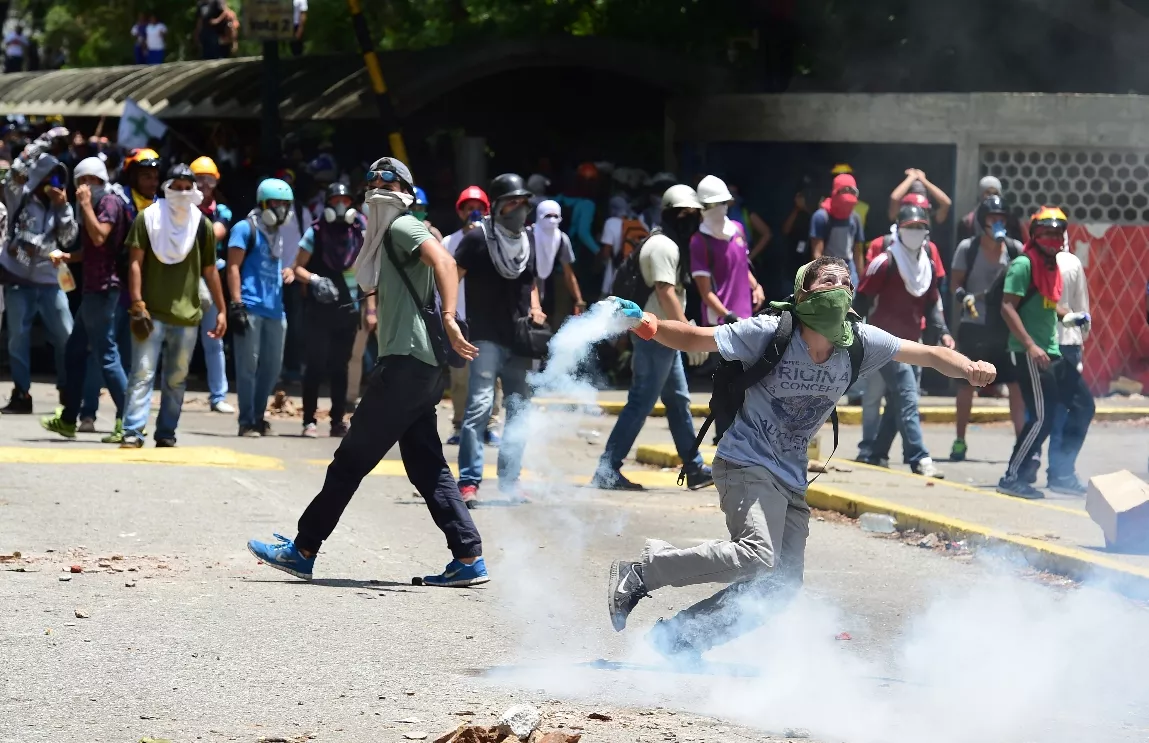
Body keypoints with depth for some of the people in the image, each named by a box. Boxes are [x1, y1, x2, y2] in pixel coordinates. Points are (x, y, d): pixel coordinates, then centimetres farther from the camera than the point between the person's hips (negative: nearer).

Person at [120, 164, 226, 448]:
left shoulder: (202, 225, 9)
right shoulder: (148, 218, 1)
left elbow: (209, 270, 15)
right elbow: (135, 262, -3)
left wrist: (221, 310, 12)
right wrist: (137, 304, -11)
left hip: (186, 316, 3)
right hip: (152, 313, -3)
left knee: (177, 380, 7)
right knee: (142, 374, -10)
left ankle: (166, 435, 14)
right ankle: (132, 433, -13)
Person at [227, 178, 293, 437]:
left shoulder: (278, 234, 21)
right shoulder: (246, 229, -2)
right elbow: (233, 267, -7)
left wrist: (288, 272, 10)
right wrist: (236, 304, -16)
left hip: (274, 309, 8)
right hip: (251, 307, -8)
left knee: (272, 366, 11)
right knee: (248, 365, -6)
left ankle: (259, 417, 21)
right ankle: (247, 421, -4)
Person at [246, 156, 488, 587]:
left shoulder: (403, 227, -6)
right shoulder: (388, 237, 25)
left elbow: (443, 261, -23)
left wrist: (448, 320, -35)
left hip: (406, 362, -10)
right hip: (421, 369, 10)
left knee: (350, 459, -4)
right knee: (426, 468, 7)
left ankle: (303, 551, 2)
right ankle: (469, 558, 1)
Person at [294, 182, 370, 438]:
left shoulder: (361, 234, 7)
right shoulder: (315, 232, -1)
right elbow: (298, 268, 1)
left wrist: (371, 310, 7)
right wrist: (314, 280, -20)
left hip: (348, 311, 3)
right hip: (319, 309, -3)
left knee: (340, 366, 8)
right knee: (316, 364, -6)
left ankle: (338, 421, 12)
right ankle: (309, 421, -3)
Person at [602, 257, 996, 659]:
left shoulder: (859, 343, -3)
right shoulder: (771, 332, -16)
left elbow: (928, 354, -1)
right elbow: (695, 339, -14)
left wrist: (970, 368, -20)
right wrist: (648, 324, -30)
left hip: (790, 477, 7)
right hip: (746, 464, -7)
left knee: (781, 585, 0)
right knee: (758, 557, -29)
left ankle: (679, 636, 9)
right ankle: (642, 572, -16)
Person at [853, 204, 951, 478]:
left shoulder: (929, 266, 11)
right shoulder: (885, 263, -11)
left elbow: (931, 304, 18)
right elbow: (863, 301, -9)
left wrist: (942, 332, 3)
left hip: (911, 342, 8)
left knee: (897, 402, 11)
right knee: (907, 399, -15)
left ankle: (872, 451, 21)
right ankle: (919, 458, -19)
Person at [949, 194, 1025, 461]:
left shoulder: (1014, 249, 1)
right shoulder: (968, 248, -3)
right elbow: (956, 285, -1)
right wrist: (963, 297, -21)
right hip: (973, 326, -1)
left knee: (1017, 384, -7)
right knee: (966, 386, 6)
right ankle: (960, 441, 19)